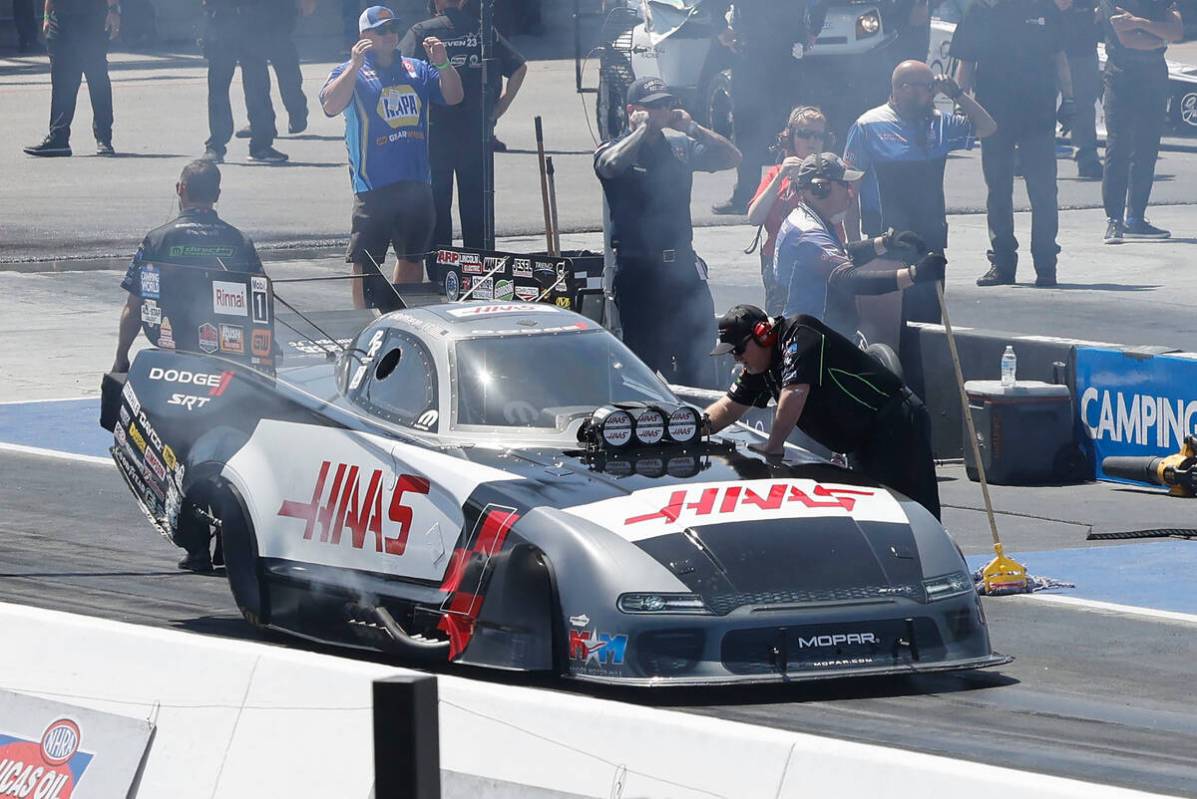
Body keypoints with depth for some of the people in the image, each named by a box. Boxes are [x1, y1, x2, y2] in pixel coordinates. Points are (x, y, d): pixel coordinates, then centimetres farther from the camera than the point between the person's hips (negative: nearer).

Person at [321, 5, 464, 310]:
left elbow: (453, 97, 11)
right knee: (365, 262, -4)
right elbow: (331, 106, -17)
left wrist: (442, 64, -6)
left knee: (412, 256, 14)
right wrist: (355, 66, -25)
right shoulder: (352, 73, -2)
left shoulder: (416, 70, 13)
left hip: (416, 182, 5)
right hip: (374, 185, -5)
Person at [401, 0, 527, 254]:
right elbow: (519, 68, 4)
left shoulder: (422, 32, -5)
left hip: (435, 130, -3)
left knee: (437, 203, 5)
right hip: (477, 129, 3)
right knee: (475, 203, 10)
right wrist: (499, 108, 8)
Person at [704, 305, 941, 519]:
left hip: (895, 424, -10)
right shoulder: (760, 367, 10)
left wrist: (773, 445, -19)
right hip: (863, 443, 10)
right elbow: (730, 407, 17)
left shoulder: (799, 333, -18)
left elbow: (794, 394, -28)